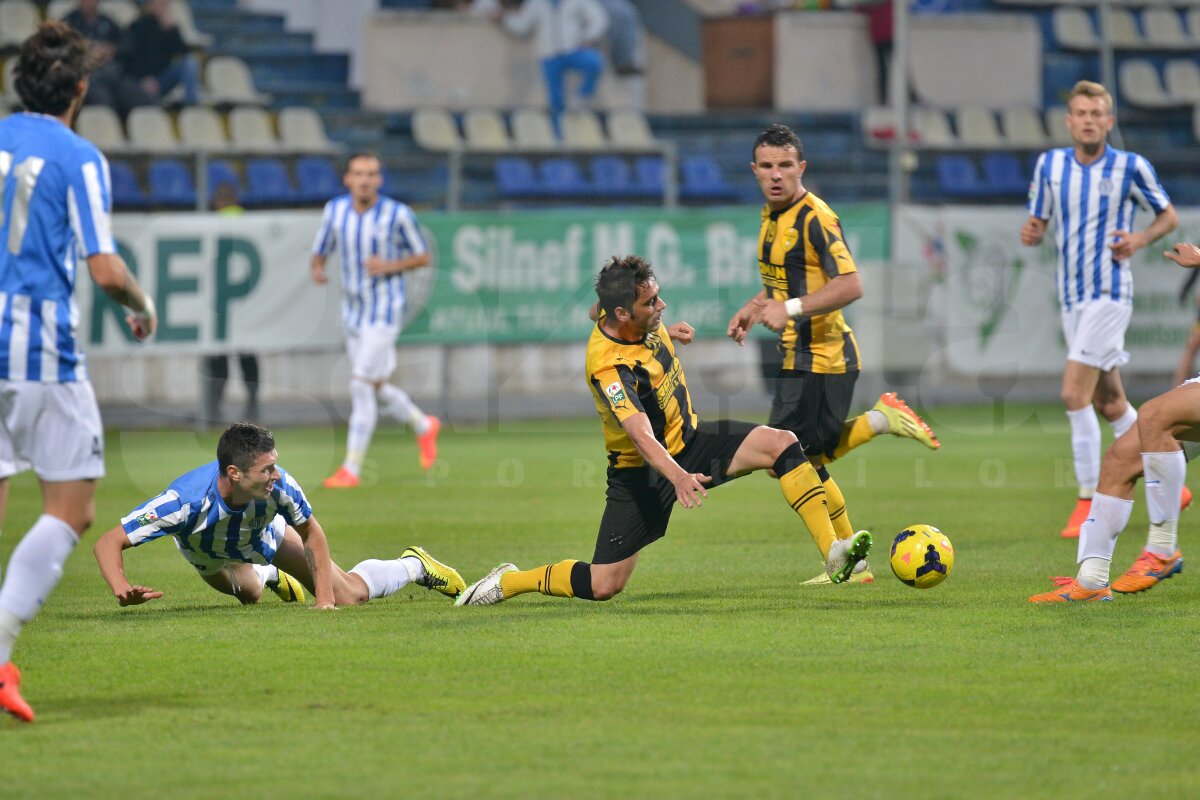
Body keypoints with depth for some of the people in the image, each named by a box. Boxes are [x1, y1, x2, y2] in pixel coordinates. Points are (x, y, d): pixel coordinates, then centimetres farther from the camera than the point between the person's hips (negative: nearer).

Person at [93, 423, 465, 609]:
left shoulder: (278, 485, -40)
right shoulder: (185, 501, -49)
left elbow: (311, 532, -19)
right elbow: (108, 542, -47)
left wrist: (324, 596, -25)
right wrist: (122, 590, -66)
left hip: (265, 533, 0)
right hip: (209, 555, 0)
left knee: (349, 594, 2)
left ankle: (414, 566, 34)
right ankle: (267, 575, 27)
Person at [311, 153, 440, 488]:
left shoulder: (398, 215, -12)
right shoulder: (335, 209, 0)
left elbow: (422, 257, -2)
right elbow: (320, 251, 10)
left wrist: (390, 266, -20)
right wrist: (317, 270, -14)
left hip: (384, 312, -6)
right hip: (353, 311, 6)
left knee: (361, 385, -13)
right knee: (375, 388, 15)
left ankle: (351, 469, -8)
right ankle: (424, 426, 41)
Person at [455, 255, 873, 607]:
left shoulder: (641, 322, -8)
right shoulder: (608, 366, -32)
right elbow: (641, 436, -43)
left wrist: (666, 331, 36)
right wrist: (678, 477, -59)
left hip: (689, 439, 8)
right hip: (642, 471, -8)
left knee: (781, 444, -14)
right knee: (603, 586, -8)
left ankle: (833, 552, -17)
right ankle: (508, 582, 17)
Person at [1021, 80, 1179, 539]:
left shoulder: (1131, 167, -6)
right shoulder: (1050, 164, 5)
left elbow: (1168, 216, 5)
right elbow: (1038, 223, 12)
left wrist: (1140, 239, -15)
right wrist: (1030, 233, -12)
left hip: (1110, 294, -6)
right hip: (1071, 296, 6)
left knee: (1075, 394, -17)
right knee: (1109, 404, 11)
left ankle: (1089, 500, -10)